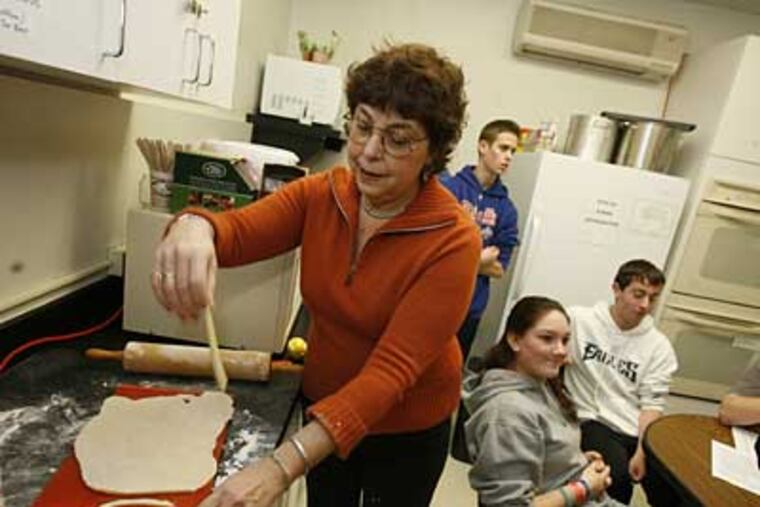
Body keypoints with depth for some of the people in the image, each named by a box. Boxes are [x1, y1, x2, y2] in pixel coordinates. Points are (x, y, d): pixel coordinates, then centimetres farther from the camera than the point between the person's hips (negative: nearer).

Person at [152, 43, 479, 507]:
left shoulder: (453, 242, -27)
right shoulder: (321, 194, -12)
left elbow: (390, 372, -32)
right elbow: (238, 230, -23)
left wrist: (280, 468, -40)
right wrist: (195, 226, -47)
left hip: (406, 432, -3)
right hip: (326, 410, 4)